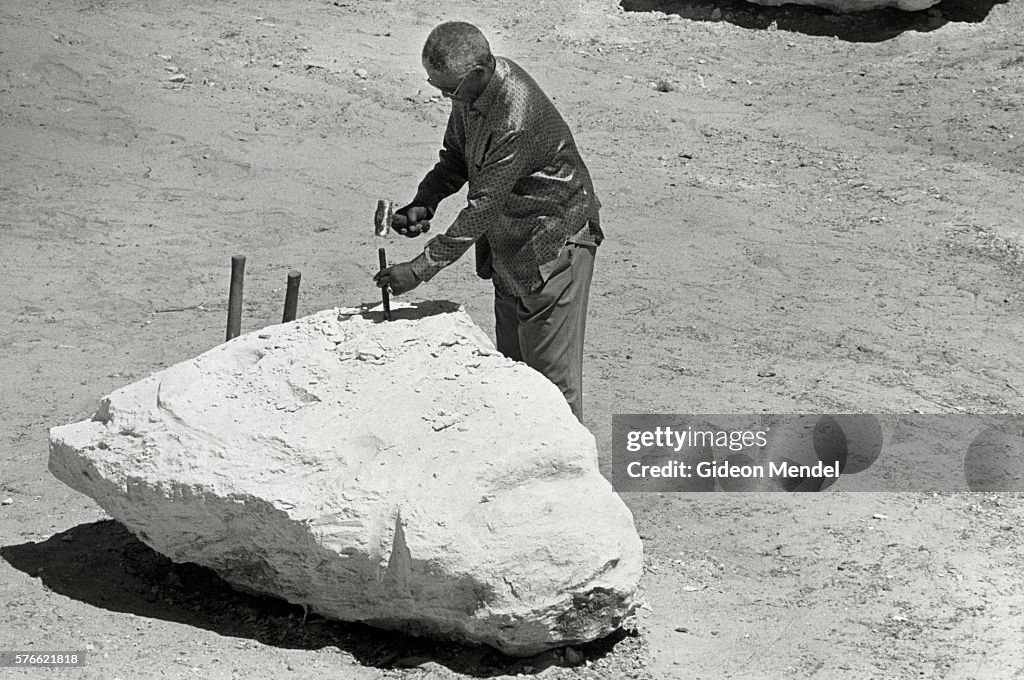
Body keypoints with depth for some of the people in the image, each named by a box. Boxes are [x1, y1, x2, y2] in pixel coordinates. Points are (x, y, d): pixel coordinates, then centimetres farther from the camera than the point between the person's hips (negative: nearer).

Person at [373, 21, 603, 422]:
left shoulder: (518, 118, -32)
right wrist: (423, 203, -8)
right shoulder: (471, 92, -4)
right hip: (509, 239, 9)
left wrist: (421, 268, -27)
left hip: (554, 242, -9)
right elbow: (455, 158, 12)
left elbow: (483, 206, -30)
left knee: (551, 368, -4)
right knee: (511, 362, 15)